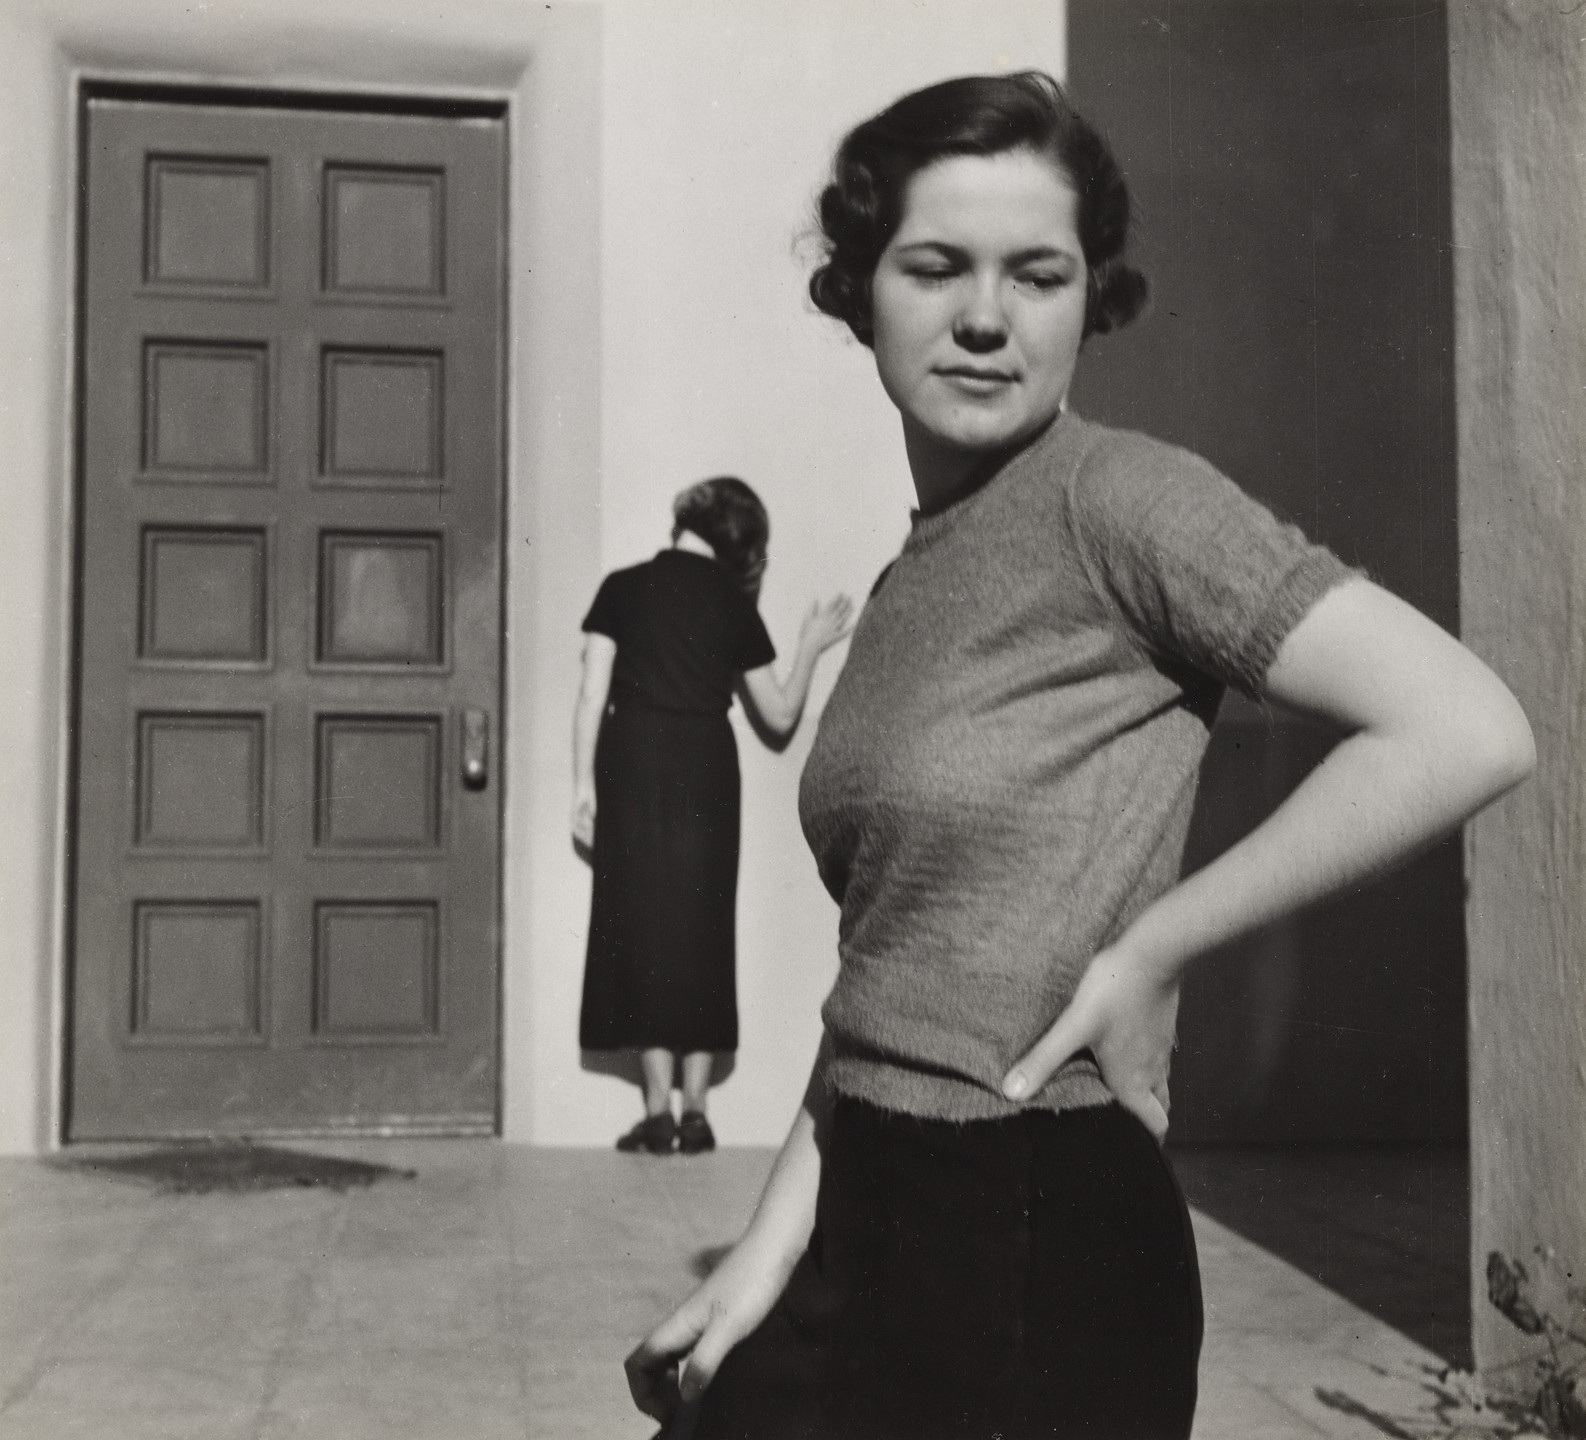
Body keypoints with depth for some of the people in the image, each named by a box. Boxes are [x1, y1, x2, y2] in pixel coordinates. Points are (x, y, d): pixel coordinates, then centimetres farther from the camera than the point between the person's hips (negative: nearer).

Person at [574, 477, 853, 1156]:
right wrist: (811, 648, 22)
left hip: (633, 766, -1)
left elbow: (592, 696, -3)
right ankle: (694, 1109, 7)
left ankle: (658, 1109, 1)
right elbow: (778, 717, 10)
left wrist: (584, 783, 1)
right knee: (701, 928, 8)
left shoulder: (623, 588, 3)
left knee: (640, 922, 4)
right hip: (705, 772, 1)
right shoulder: (733, 606, 5)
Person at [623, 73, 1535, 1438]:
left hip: (1034, 1240, -7)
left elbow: (1469, 731, -23)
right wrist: (780, 1232, 3)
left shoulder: (1114, 498, -14)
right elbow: (891, 962, 10)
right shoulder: (914, 574, 9)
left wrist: (1143, 956, -16)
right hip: (865, 1223, 7)